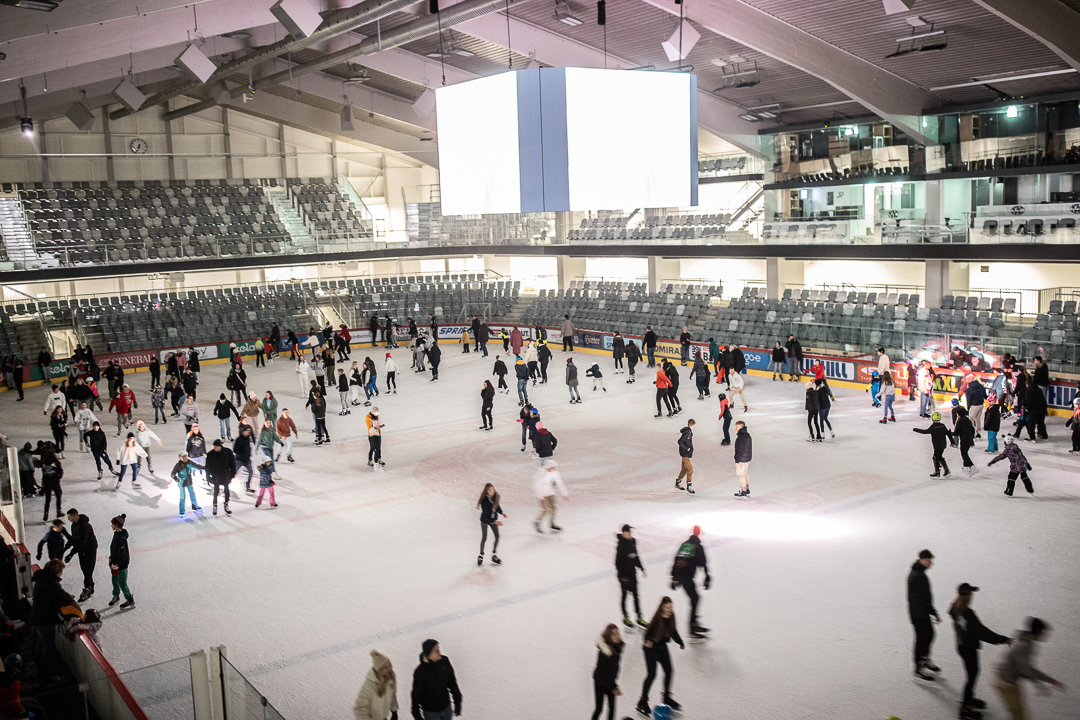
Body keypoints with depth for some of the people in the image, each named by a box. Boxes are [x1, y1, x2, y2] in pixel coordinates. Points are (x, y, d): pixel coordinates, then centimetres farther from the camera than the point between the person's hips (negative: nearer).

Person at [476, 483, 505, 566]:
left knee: (497, 536, 4)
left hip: (493, 520, 5)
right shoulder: (484, 501, -29)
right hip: (485, 520, -5)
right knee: (484, 538, 5)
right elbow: (486, 514, -31)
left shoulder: (495, 497, -10)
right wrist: (494, 521, -38)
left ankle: (494, 555, 19)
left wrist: (501, 512, 15)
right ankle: (481, 555, 26)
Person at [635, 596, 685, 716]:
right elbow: (648, 632, -27)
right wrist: (648, 641, -47)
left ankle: (667, 697, 35)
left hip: (662, 646, 7)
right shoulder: (657, 619, -26)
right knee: (651, 675, -6)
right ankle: (642, 702, 9)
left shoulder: (670, 617, -6)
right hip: (651, 648, -7)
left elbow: (673, 630, 9)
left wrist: (680, 642, 16)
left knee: (669, 671, 14)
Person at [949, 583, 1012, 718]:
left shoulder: (955, 608, -4)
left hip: (961, 645, 8)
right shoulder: (968, 613, -30)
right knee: (972, 675, 6)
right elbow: (982, 631, -27)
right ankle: (965, 709, 16)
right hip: (969, 648, -8)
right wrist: (1004, 640, -21)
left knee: (973, 671, 26)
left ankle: (968, 698, 45)